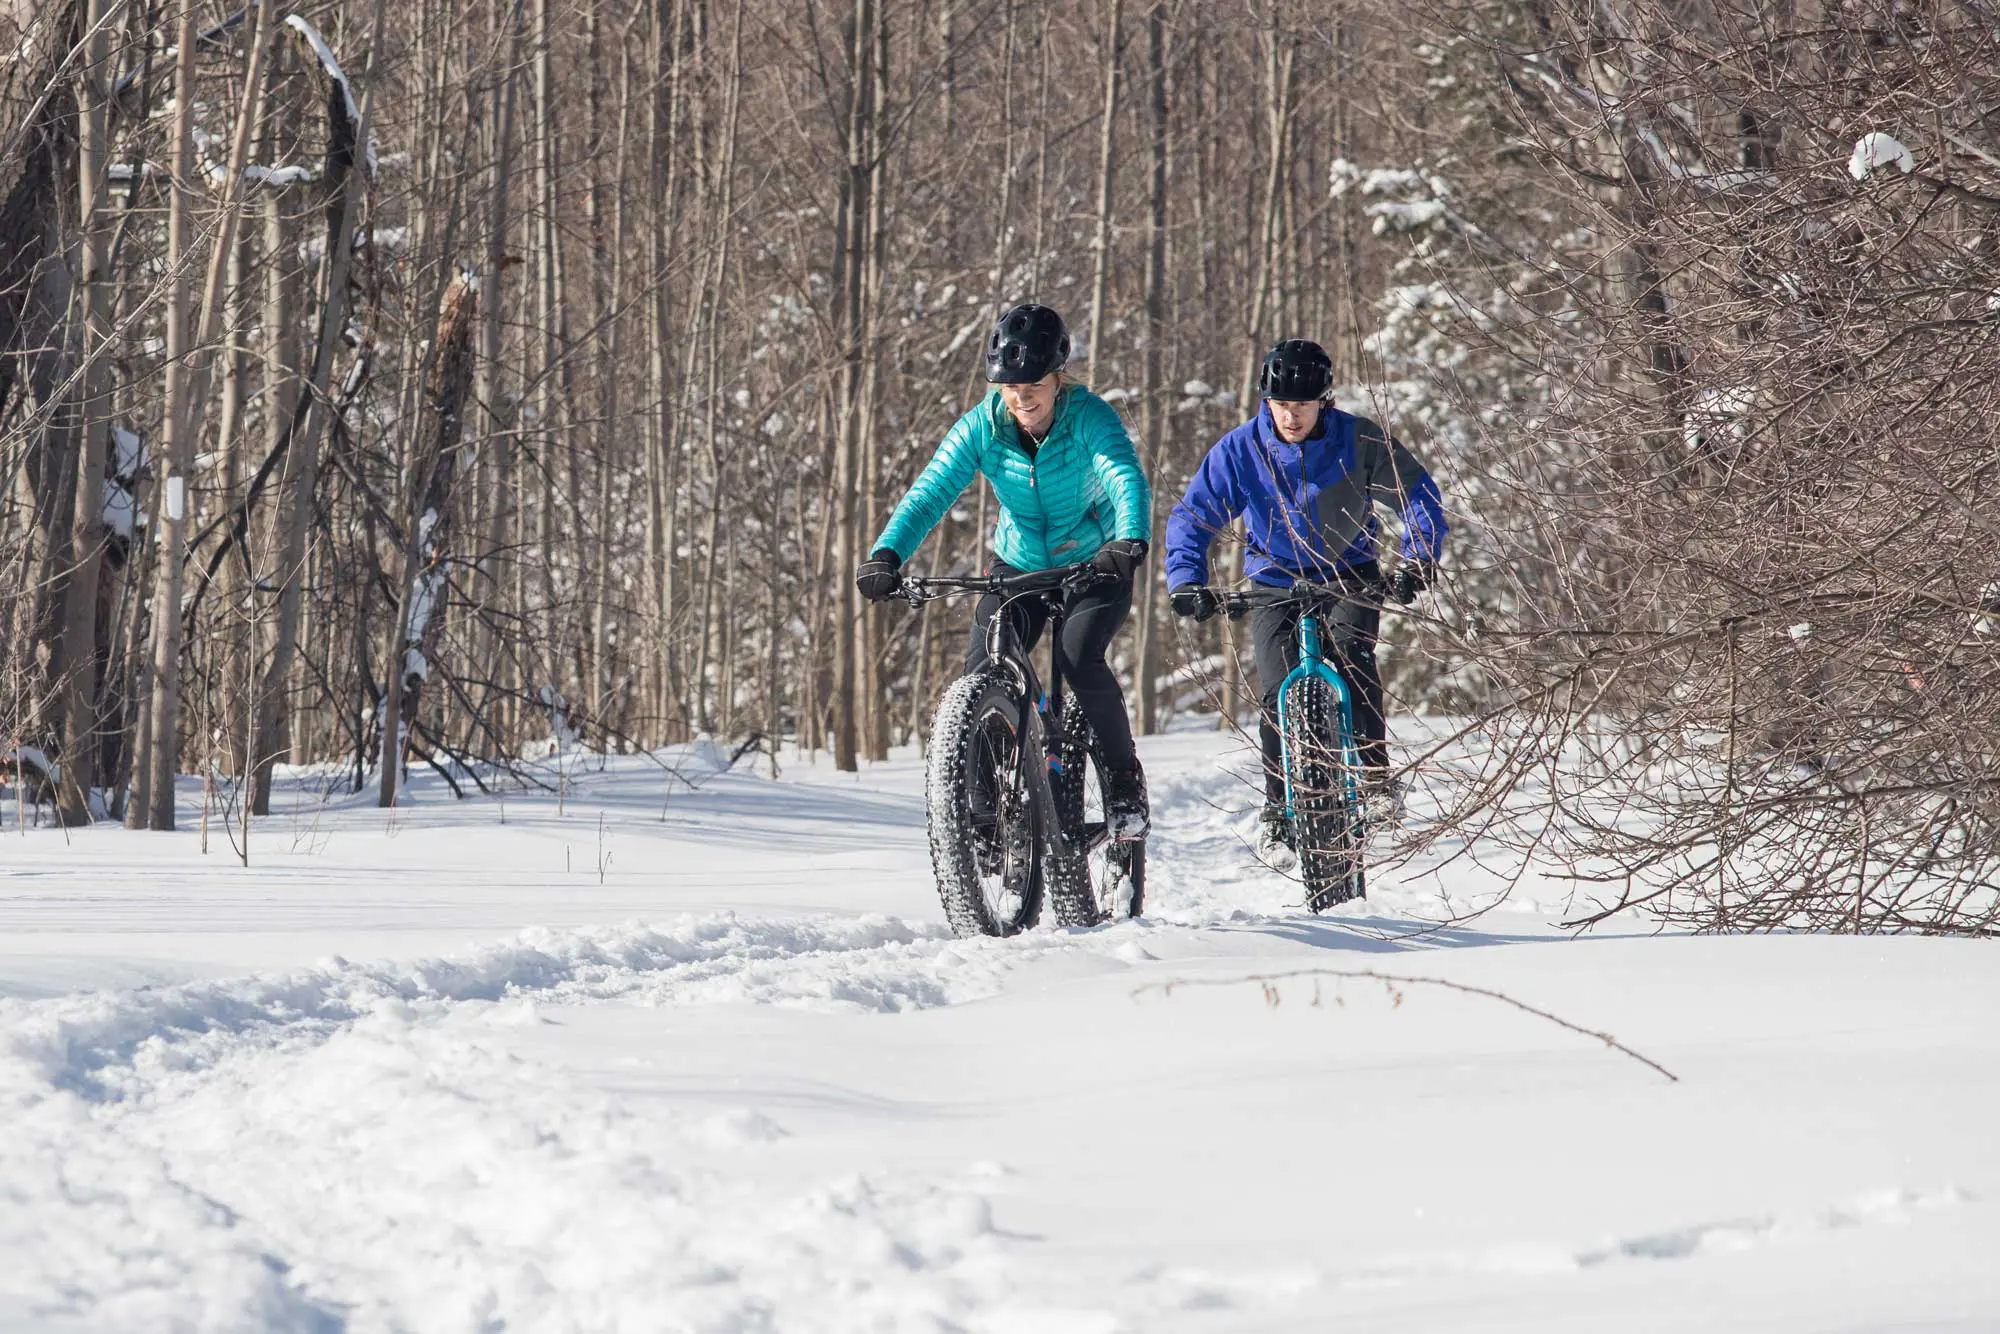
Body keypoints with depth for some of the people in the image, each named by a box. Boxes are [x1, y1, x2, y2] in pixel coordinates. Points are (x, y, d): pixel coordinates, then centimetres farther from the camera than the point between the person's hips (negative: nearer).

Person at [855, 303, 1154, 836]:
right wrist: (886, 555, -40)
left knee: (1081, 662, -27)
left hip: (1094, 566, -3)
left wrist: (1131, 541, -59)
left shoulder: (1088, 416, -23)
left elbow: (1126, 477, -38)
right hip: (1019, 567, 3)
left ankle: (1125, 787, -7)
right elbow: (929, 493, -22)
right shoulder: (982, 426, -15)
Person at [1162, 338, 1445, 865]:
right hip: (1275, 580, 1)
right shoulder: (1239, 449, -15)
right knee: (1278, 693, -14)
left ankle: (1375, 772, -16)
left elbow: (1418, 492, -10)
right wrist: (1186, 582, -26)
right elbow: (1192, 517, -11)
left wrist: (1420, 557, -25)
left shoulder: (1359, 440, -16)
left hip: (1349, 576, -1)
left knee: (1353, 652, -29)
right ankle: (1278, 809, 1)